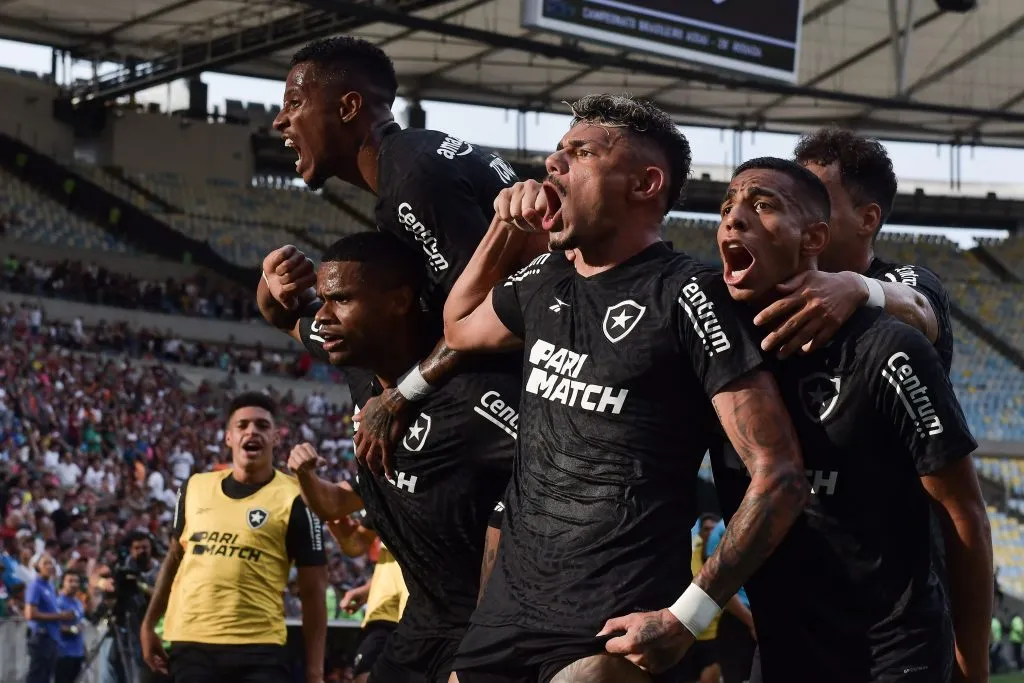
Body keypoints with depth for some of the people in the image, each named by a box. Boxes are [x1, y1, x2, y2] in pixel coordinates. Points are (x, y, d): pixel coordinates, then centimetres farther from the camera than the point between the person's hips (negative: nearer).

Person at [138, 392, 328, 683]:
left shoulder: (292, 500, -3)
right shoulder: (194, 488, 10)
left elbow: (313, 591, -3)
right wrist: (149, 624, 20)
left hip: (258, 649, -4)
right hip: (190, 643, 4)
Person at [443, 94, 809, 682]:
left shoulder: (686, 295, -10)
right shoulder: (544, 283, 12)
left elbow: (780, 474, -13)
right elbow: (459, 330, 35)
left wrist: (689, 615, -18)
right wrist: (503, 229, 18)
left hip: (615, 624, -7)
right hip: (510, 602, 7)